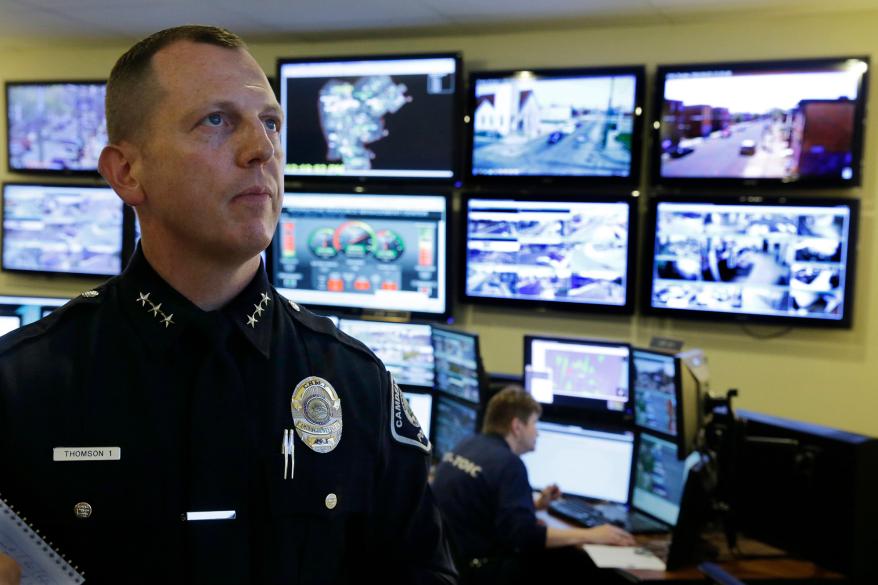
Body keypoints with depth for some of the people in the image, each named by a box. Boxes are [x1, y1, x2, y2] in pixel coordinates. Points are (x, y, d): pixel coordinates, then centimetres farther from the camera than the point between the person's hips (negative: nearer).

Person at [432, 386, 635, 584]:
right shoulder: (508, 463, -19)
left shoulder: (468, 446, 10)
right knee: (582, 562, -7)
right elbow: (524, 535, -25)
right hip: (479, 568, -10)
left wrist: (534, 505, 16)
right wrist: (590, 536, -18)